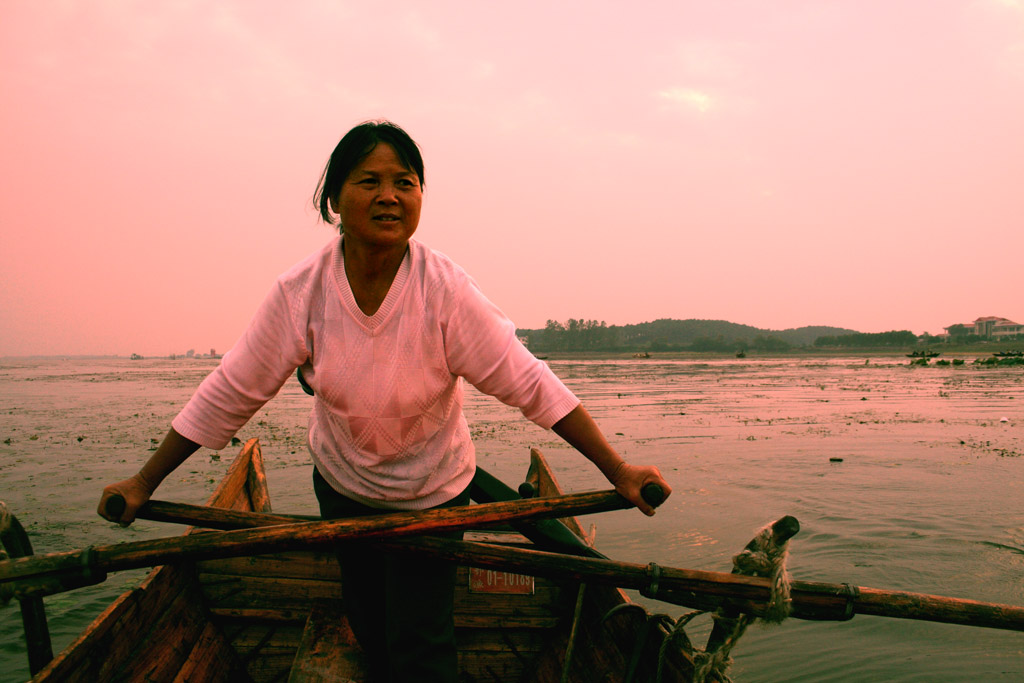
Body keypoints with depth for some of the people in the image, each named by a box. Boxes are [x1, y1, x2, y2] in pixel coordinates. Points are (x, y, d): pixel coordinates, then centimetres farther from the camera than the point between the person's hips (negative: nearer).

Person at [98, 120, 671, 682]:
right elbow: (230, 392, -12)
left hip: (432, 494, -3)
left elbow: (529, 383, -24)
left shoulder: (446, 290, -26)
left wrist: (618, 470, -25)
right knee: (369, 629, 24)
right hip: (341, 484, 3)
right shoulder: (301, 291, -20)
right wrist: (145, 482, -8)